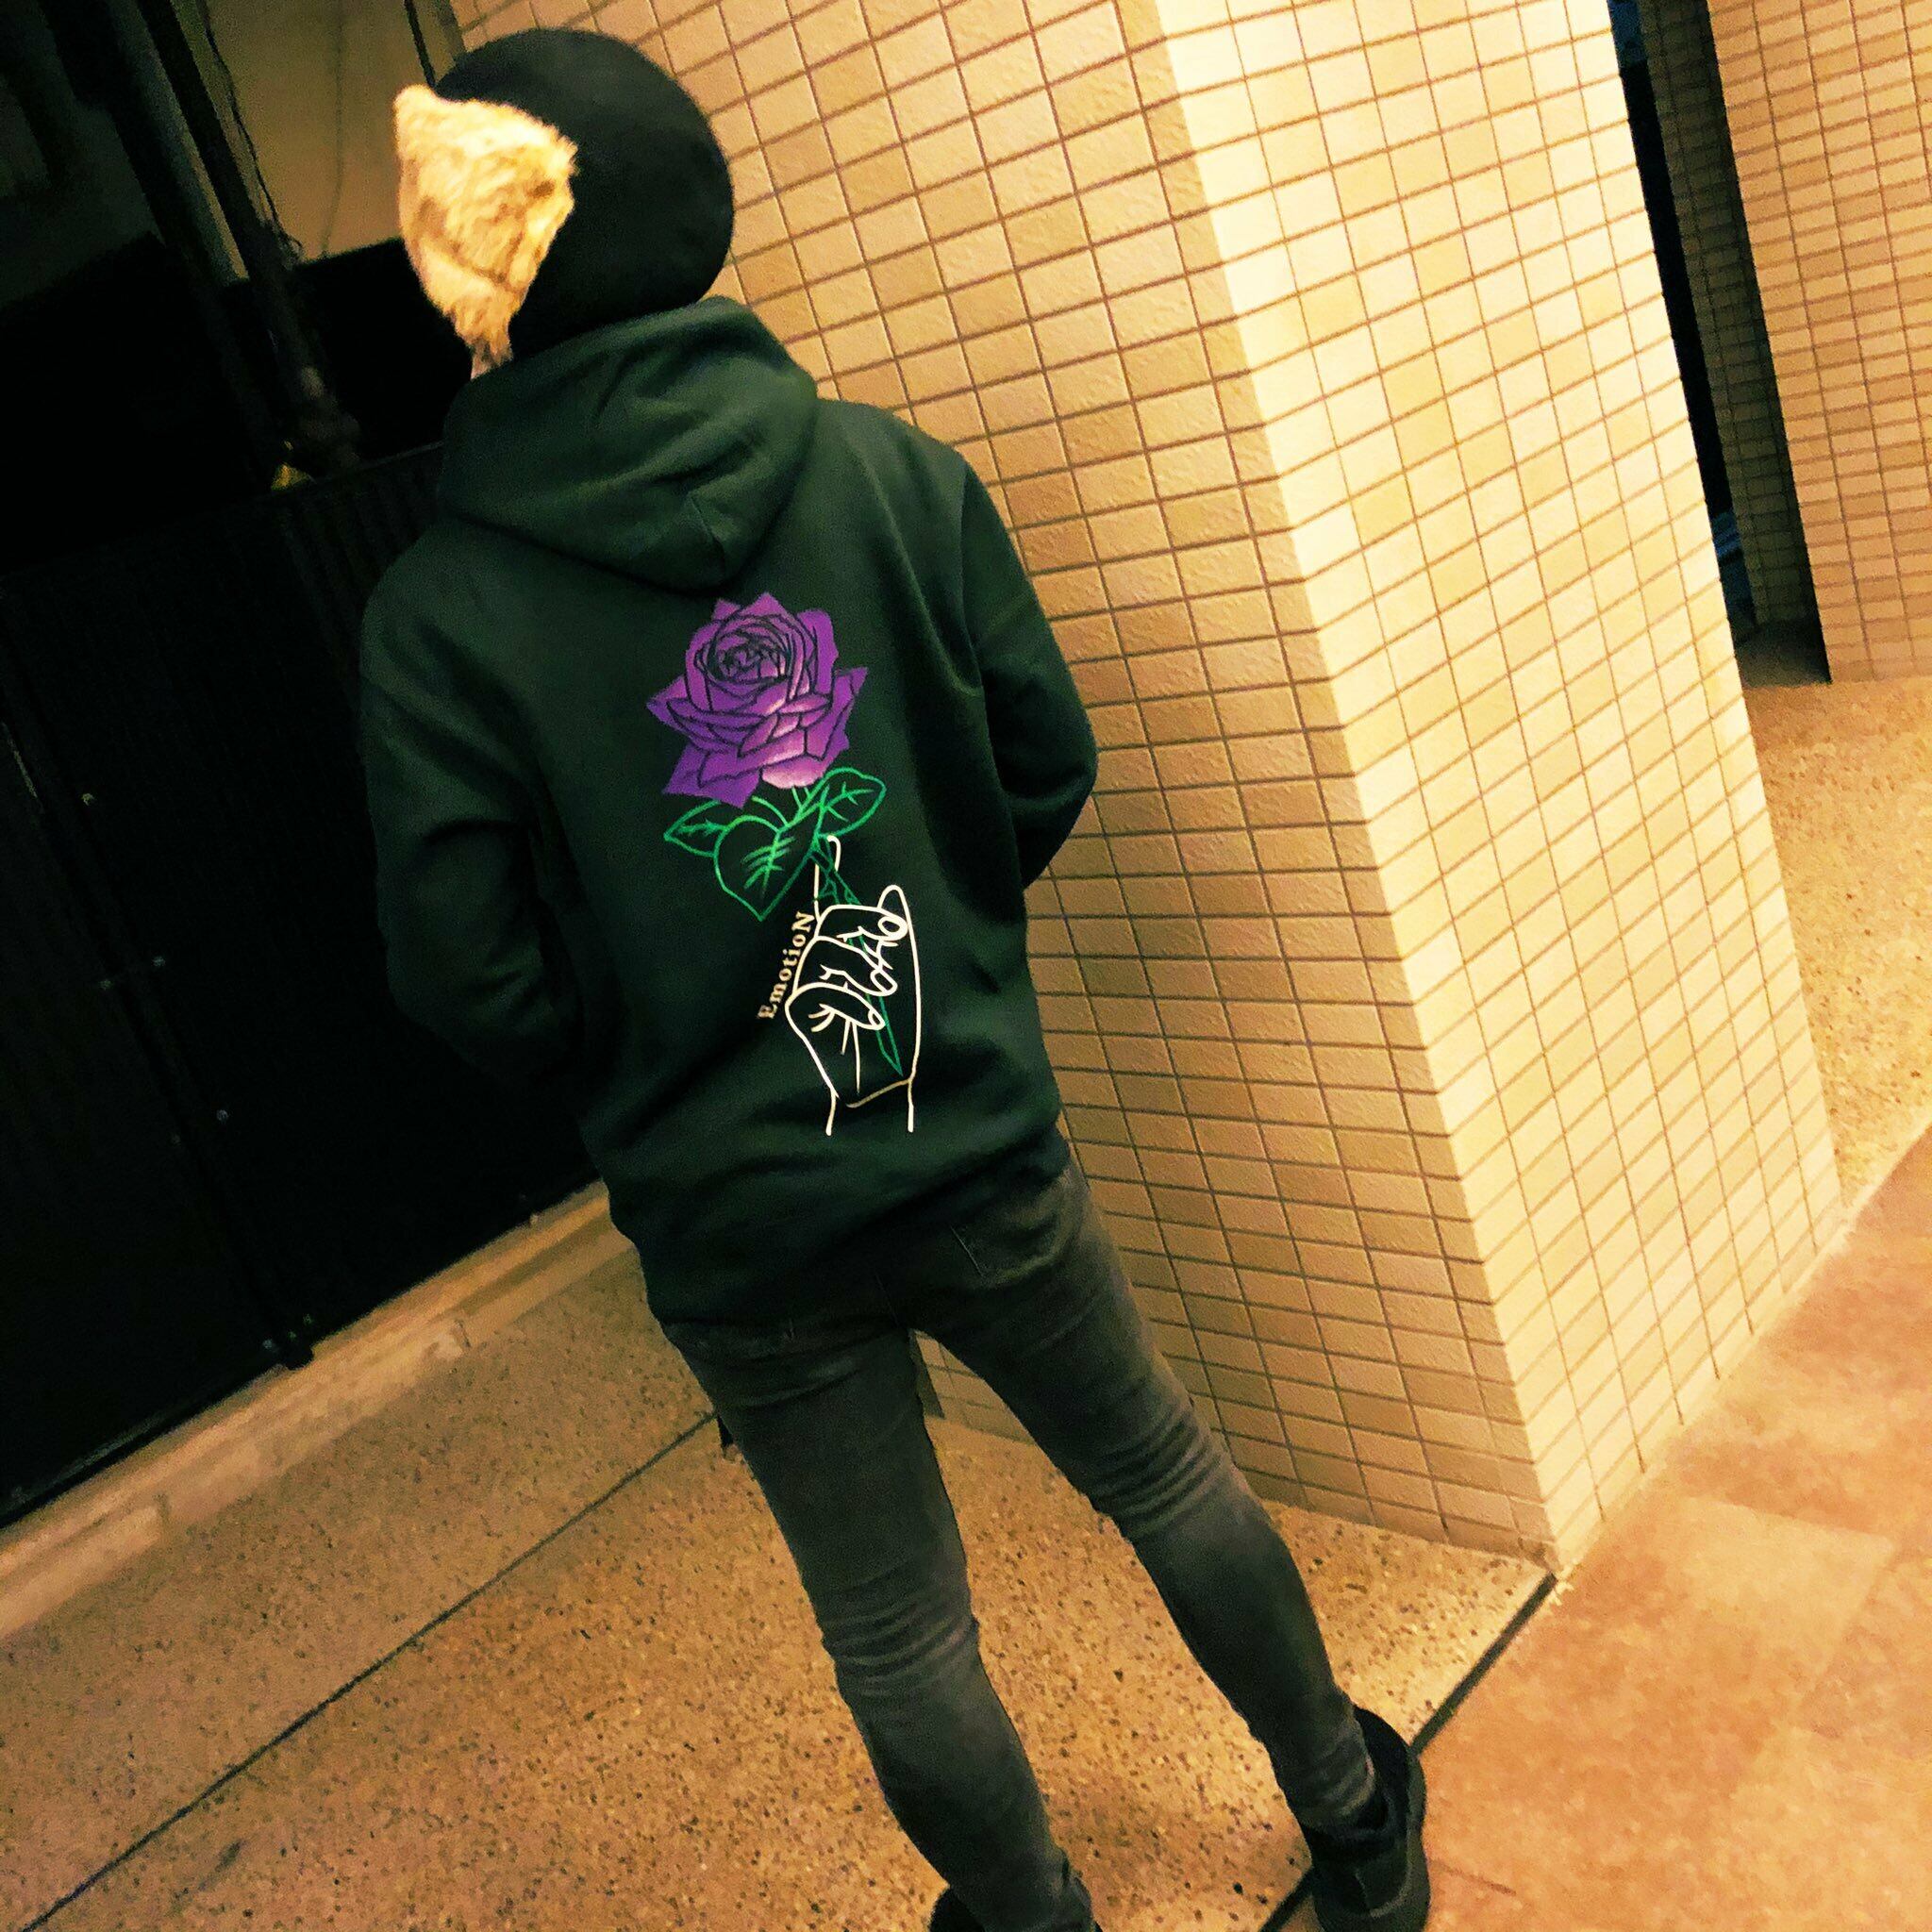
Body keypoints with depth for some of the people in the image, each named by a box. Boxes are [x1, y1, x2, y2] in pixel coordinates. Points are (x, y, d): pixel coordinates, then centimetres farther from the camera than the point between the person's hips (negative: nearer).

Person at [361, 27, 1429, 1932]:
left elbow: (467, 973, -11)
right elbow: (1049, 760, -5)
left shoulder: (436, 615, -13)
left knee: (898, 1636, 21)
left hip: (737, 1229, -1)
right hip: (981, 1143, 2)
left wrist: (643, 1069, 8)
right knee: (1169, 1482, 26)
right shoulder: (895, 467, -10)